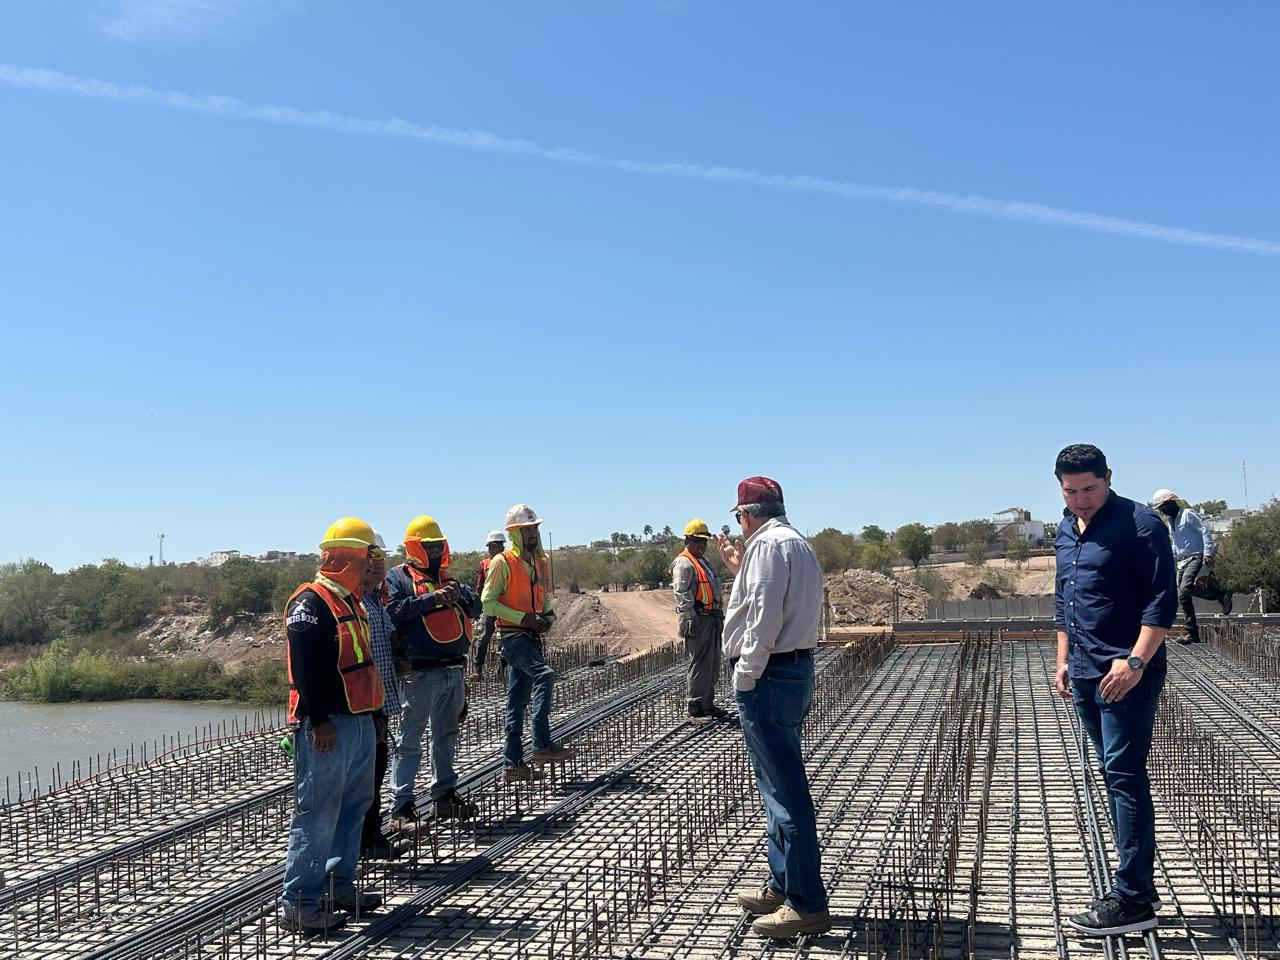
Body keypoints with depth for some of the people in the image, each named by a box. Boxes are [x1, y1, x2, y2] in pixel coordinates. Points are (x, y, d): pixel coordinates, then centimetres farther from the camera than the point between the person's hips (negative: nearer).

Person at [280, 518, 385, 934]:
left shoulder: (350, 602, 18)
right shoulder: (310, 602, -13)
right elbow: (305, 668, -19)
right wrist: (319, 721, -22)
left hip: (359, 720, 10)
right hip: (327, 724, -10)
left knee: (354, 805, 16)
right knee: (318, 813, -7)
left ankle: (341, 887, 27)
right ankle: (299, 903, 0)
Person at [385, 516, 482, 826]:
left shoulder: (447, 577, 18)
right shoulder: (398, 576, -2)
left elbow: (475, 608, 12)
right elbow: (394, 611, -18)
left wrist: (460, 595, -8)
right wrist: (432, 598, -20)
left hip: (454, 670, 7)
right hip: (421, 672, -7)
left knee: (447, 736, 16)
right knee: (410, 739, -3)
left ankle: (445, 795, 28)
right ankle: (401, 807, 0)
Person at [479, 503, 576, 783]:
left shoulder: (540, 561, 15)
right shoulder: (503, 562, -8)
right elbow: (487, 602, -12)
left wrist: (547, 614, 5)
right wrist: (524, 618, -18)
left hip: (531, 635, 8)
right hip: (512, 635, -8)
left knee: (518, 700, 9)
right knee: (544, 675, -27)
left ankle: (512, 765, 13)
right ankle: (543, 746, -24)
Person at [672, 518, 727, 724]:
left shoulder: (705, 562, 21)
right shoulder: (683, 563, -10)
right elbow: (682, 595, -19)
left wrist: (720, 615, 21)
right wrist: (690, 620, -24)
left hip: (712, 619, 10)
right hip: (698, 620, -10)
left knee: (713, 666, 14)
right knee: (700, 665, -8)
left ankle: (708, 705, 24)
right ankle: (696, 710, -4)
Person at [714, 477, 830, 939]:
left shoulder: (768, 543, -13)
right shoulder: (798, 543, 18)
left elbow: (764, 618, -21)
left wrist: (744, 678, -16)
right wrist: (740, 567, 23)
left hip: (769, 676, -11)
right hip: (797, 670, 11)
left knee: (784, 791, -6)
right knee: (781, 785, 17)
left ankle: (807, 905, -1)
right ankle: (783, 887, 27)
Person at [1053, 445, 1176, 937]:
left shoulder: (1139, 523, -10)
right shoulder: (1066, 532, 13)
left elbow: (1163, 599, -14)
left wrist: (1136, 661, -21)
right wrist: (1063, 659, 18)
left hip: (1128, 673, -8)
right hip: (1086, 674, 8)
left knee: (1124, 776, -8)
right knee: (1115, 776, 12)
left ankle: (1132, 900, -3)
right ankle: (1140, 883, 22)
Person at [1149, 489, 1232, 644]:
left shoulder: (1188, 515, -6)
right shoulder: (1171, 522, 20)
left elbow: (1205, 532, -12)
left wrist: (1207, 554, -21)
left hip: (1196, 558, -9)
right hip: (1182, 562, 9)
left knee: (1185, 589, -28)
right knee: (1183, 598, 2)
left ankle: (1222, 595, -10)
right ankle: (1192, 633, 5)